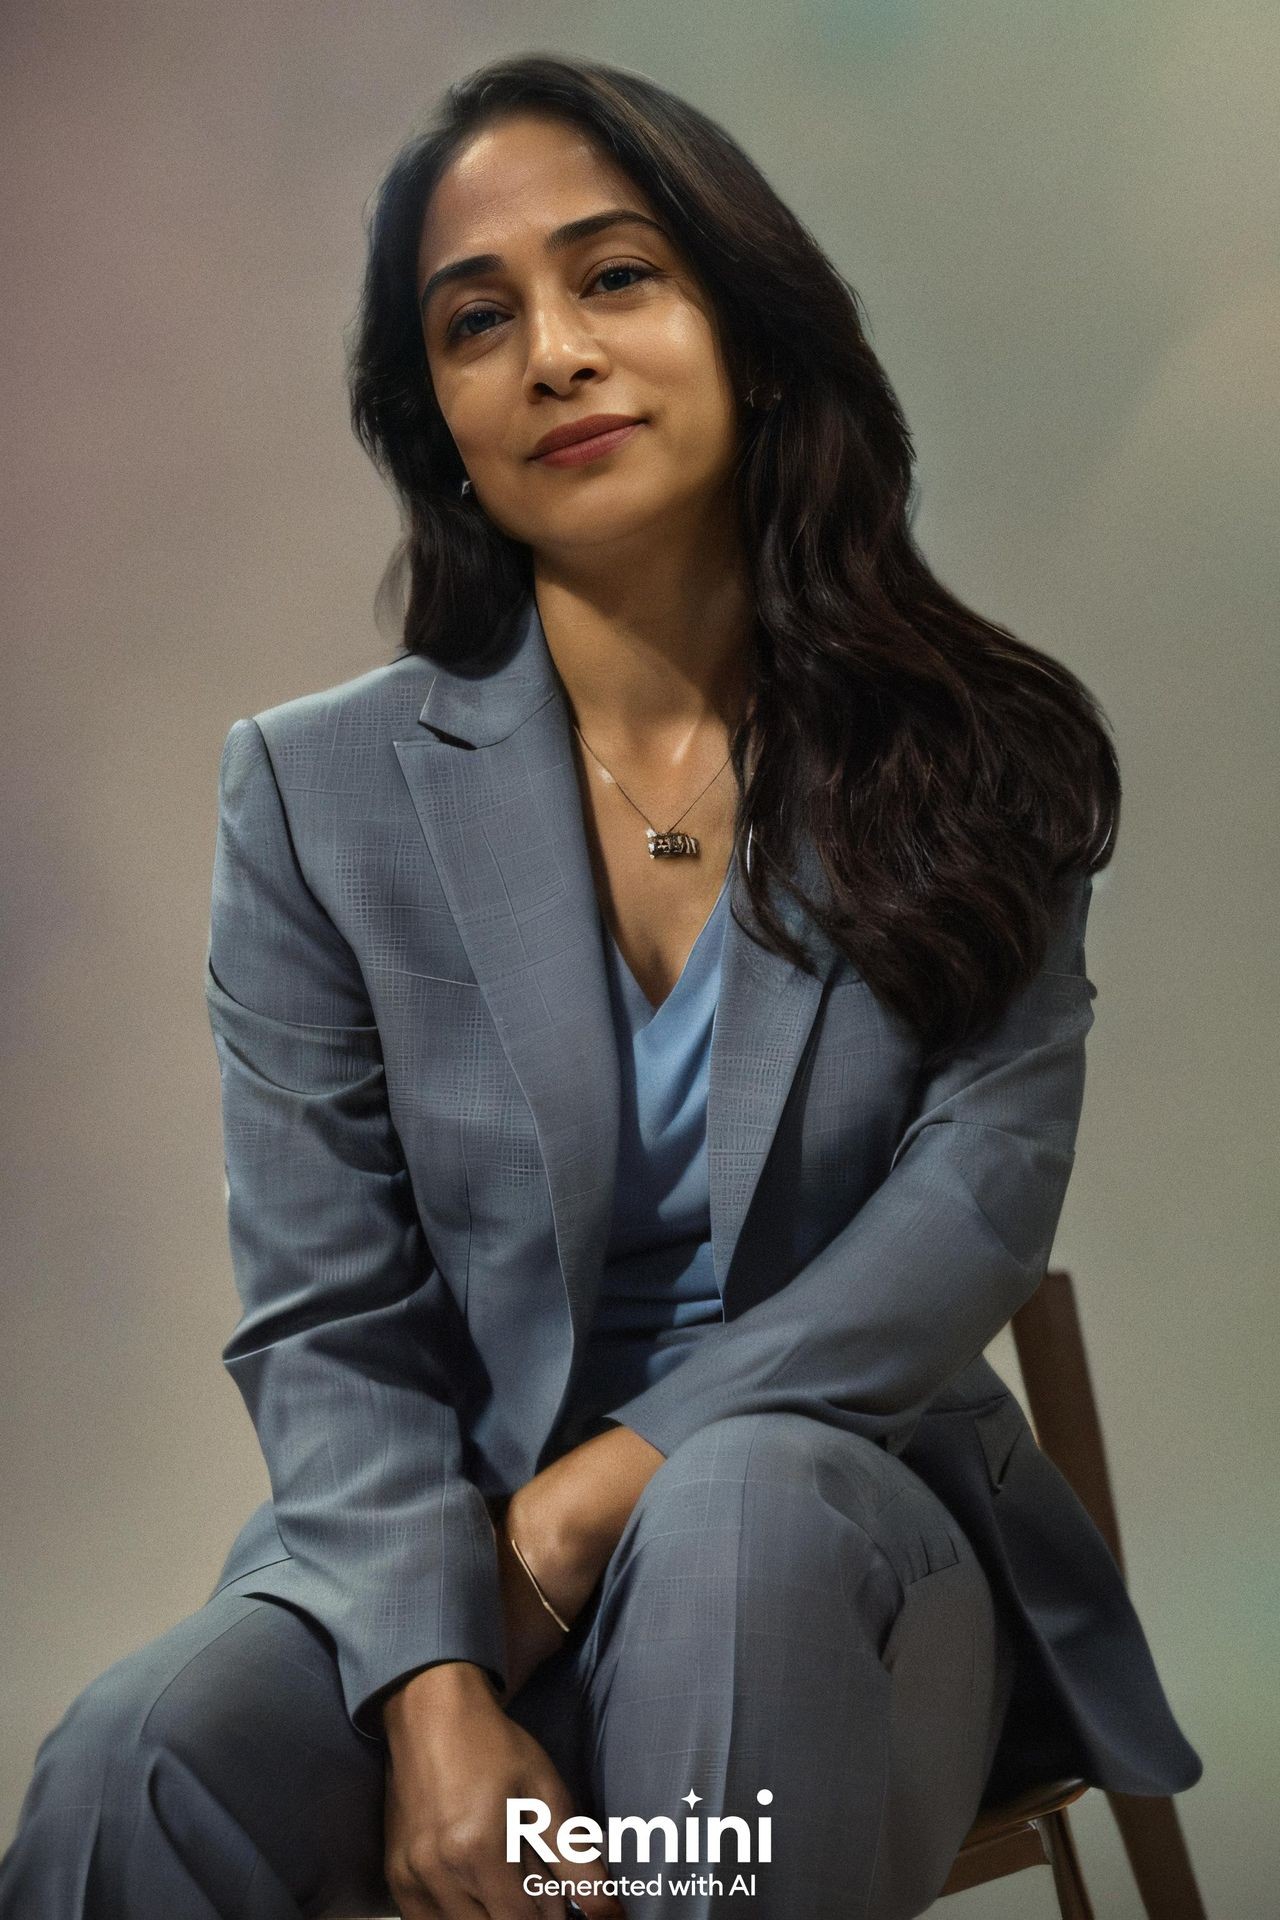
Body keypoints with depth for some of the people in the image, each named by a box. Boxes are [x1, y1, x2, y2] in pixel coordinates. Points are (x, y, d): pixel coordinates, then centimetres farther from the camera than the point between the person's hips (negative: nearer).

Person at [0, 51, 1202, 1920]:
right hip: (448, 1525, 0)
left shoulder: (974, 759, 3)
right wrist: (436, 1691, -22)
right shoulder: (320, 792, 1)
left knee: (736, 1515, -37)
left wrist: (618, 1477, -18)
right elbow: (324, 1322, -4)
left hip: (848, 1508, 1)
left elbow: (980, 1198, -8)